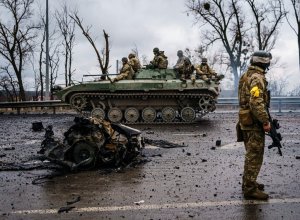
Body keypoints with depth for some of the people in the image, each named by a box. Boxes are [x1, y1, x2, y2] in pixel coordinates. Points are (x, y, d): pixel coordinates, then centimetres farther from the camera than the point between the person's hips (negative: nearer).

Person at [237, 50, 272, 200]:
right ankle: (250, 189, 3)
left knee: (251, 155, 19)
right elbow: (256, 103, -27)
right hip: (254, 123, -10)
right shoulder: (257, 78, -18)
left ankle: (248, 183, 29)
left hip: (246, 121, 10)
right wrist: (265, 121, -21)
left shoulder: (246, 76, 13)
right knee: (255, 156, -3)